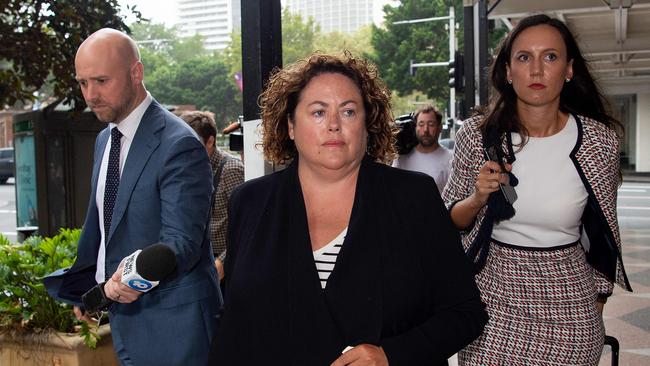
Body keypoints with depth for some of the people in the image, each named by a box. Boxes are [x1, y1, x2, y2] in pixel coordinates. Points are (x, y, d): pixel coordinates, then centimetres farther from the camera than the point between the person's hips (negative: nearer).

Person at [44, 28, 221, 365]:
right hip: (124, 316, 8)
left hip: (169, 326, -8)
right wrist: (81, 287, 27)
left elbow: (181, 241, -23)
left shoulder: (178, 144, -19)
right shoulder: (105, 139, 9)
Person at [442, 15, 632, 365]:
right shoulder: (476, 134, -8)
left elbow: (604, 230, 7)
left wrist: (598, 301, 11)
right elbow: (450, 221, 3)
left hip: (569, 302, 0)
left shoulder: (600, 140, -7)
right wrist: (477, 199, -17)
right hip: (492, 299, 0)